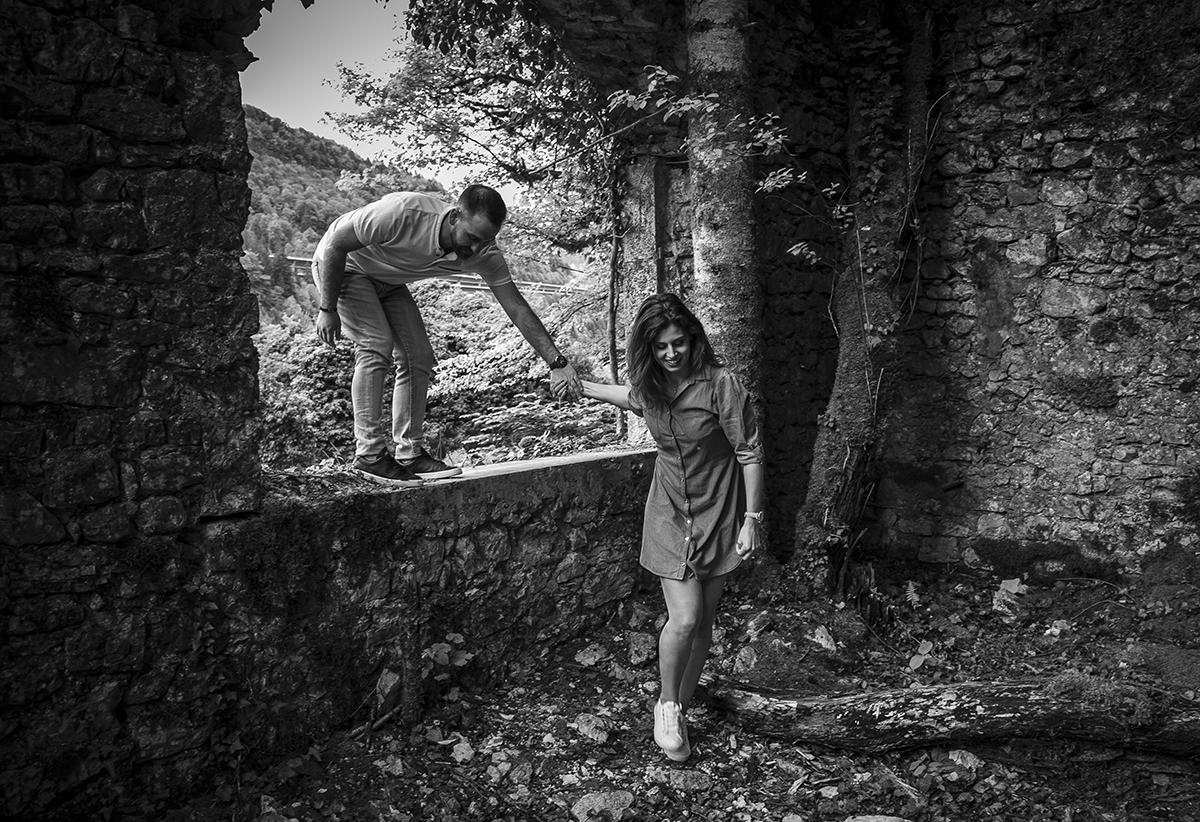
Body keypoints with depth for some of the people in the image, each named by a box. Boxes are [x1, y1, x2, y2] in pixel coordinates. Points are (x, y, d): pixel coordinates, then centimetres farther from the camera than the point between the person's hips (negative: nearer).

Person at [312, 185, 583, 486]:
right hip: (340, 265, -6)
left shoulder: (485, 254, -21)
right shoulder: (403, 213, -38)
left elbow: (517, 308, -18)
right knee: (376, 345, -23)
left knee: (418, 357, -6)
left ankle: (410, 453, 2)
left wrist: (558, 363, -25)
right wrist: (327, 309, -24)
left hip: (387, 281, 6)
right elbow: (335, 245, -27)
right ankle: (369, 455, -17)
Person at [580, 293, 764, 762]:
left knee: (704, 621, 7)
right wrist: (585, 387, 31)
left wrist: (751, 519, -13)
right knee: (684, 619, -11)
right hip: (671, 516, 2)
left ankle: (682, 704, 27)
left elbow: (749, 453, -14)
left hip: (718, 516, -2)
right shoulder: (650, 385, -2)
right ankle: (667, 705, 12)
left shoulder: (721, 384, -18)